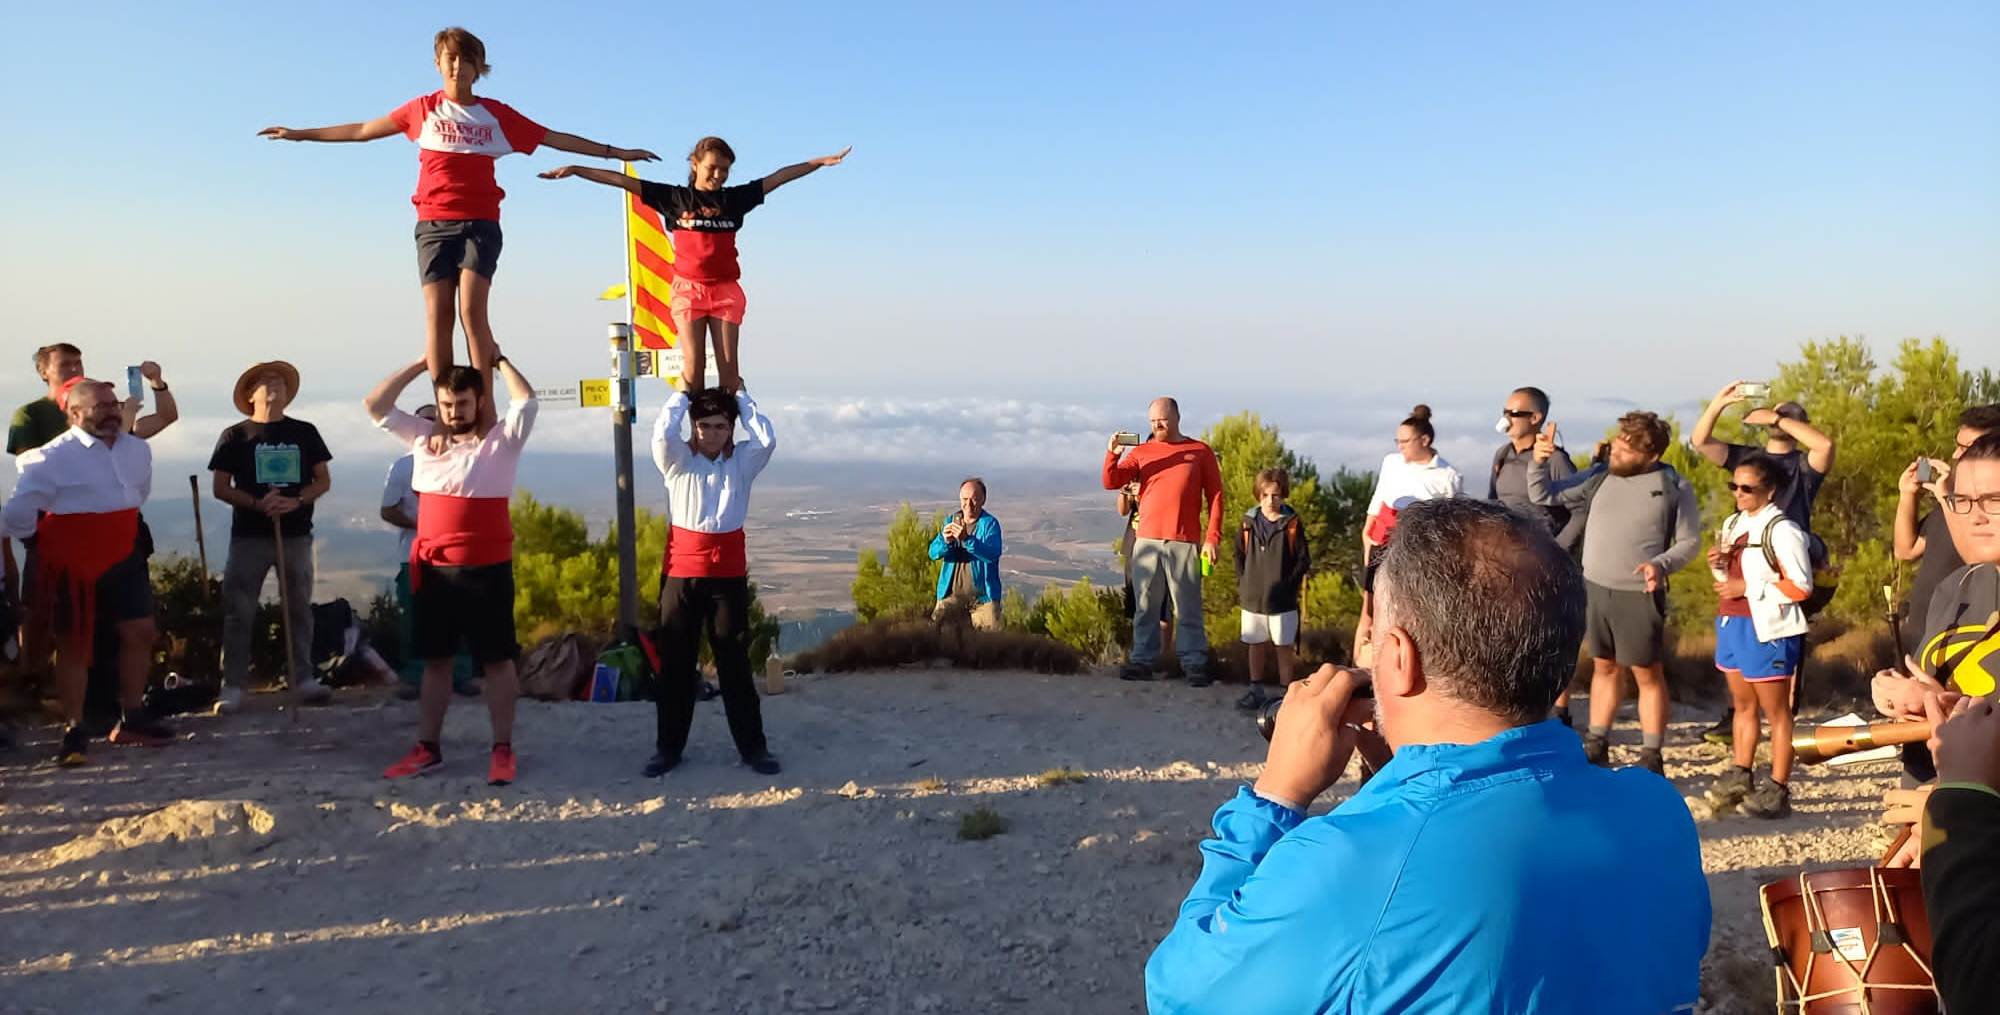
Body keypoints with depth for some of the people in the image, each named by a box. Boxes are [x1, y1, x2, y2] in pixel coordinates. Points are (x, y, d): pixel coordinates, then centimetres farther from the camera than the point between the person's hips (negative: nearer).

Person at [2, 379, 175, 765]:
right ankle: (74, 733, 12)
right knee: (75, 645, 3)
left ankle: (132, 719, 22)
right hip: (72, 564, -6)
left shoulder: (138, 450, 6)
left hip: (124, 558, 6)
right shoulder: (53, 458, -13)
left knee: (140, 632, 8)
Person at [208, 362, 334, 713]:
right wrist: (257, 504, -16)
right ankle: (233, 685, 3)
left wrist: (297, 501, -12)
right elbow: (220, 488, 0)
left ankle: (302, 678, 14)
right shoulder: (235, 436, 3)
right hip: (249, 535, -2)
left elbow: (323, 480, 7)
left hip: (296, 535, 2)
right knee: (239, 612, -2)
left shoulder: (305, 432, 8)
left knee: (300, 609, 6)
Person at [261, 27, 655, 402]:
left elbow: (557, 138, 10)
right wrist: (300, 134, 21)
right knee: (438, 314, -7)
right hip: (434, 223, 1)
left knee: (472, 309, -17)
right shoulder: (423, 109, 10)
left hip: (481, 222, -1)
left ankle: (485, 407, -16)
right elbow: (363, 130, 18)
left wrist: (615, 152, 9)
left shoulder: (496, 113, 8)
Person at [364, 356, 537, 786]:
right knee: (435, 659, 13)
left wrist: (498, 360, -2)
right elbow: (375, 405, 12)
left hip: (487, 570, -5)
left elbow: (527, 401, -17)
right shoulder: (424, 439, 10)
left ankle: (503, 750, 8)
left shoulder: (501, 440, -3)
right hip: (433, 570, 5)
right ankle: (428, 747, 23)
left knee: (496, 659, 2)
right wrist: (420, 364, 9)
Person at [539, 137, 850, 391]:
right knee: (693, 364, -8)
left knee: (729, 365, -3)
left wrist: (820, 161, 4)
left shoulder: (735, 198, 7)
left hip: (725, 290, 2)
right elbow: (623, 180, 1)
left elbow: (779, 177, 7)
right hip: (688, 289, -1)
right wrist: (573, 170, -1)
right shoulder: (674, 198, 3)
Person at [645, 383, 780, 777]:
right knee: (676, 662, 7)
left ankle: (752, 746, 12)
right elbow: (662, 433, -18)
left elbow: (767, 439, -13)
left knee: (735, 662, 5)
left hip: (729, 572, 0)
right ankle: (669, 746, 17)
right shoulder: (678, 460, 2)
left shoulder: (743, 461, 6)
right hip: (681, 570, 0)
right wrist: (682, 393, -3)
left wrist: (741, 396, -2)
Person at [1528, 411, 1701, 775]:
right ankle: (1596, 745, 25)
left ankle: (1651, 757, 13)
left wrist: (1661, 564, -21)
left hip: (1639, 595, -4)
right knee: (1603, 667, 15)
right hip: (1594, 588, 4)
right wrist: (1538, 462, -12)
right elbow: (1544, 496, 6)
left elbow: (1689, 541, -3)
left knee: (1647, 674, 4)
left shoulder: (1674, 486, -7)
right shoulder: (1598, 476, 3)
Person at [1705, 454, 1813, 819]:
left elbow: (1800, 586, -17)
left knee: (1776, 711, 0)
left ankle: (1778, 790, 5)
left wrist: (1747, 589, -20)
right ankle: (1740, 776, 27)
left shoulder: (1781, 530, -13)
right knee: (1743, 705, 17)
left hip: (1766, 628, -8)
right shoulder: (1733, 524, 12)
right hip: (1731, 623, 8)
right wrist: (1719, 566, 1)